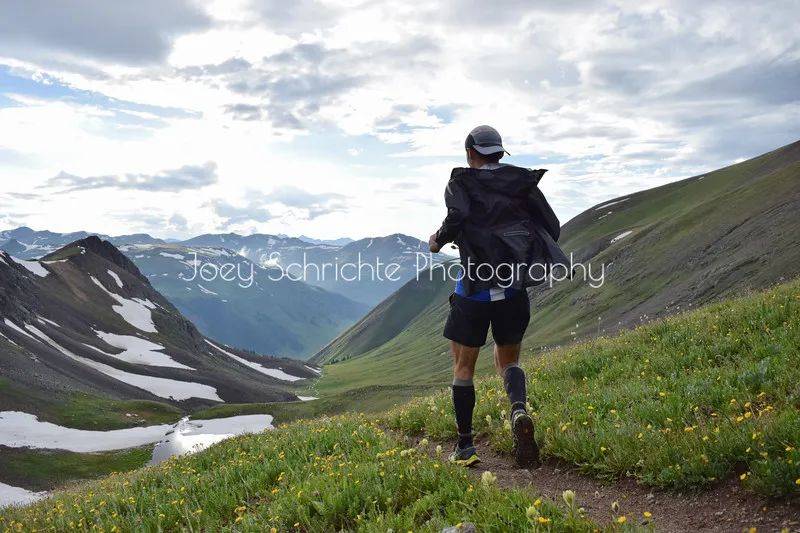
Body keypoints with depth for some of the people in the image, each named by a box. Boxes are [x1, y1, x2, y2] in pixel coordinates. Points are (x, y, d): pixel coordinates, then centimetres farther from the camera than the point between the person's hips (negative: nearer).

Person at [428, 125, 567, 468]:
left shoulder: (460, 183, -1)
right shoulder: (523, 181, 9)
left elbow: (458, 218, -21)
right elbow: (552, 229, 3)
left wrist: (438, 241, -1)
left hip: (474, 288, -3)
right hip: (515, 289, 3)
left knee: (463, 367, 11)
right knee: (508, 359, 19)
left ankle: (465, 446, 14)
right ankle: (519, 411, -12)